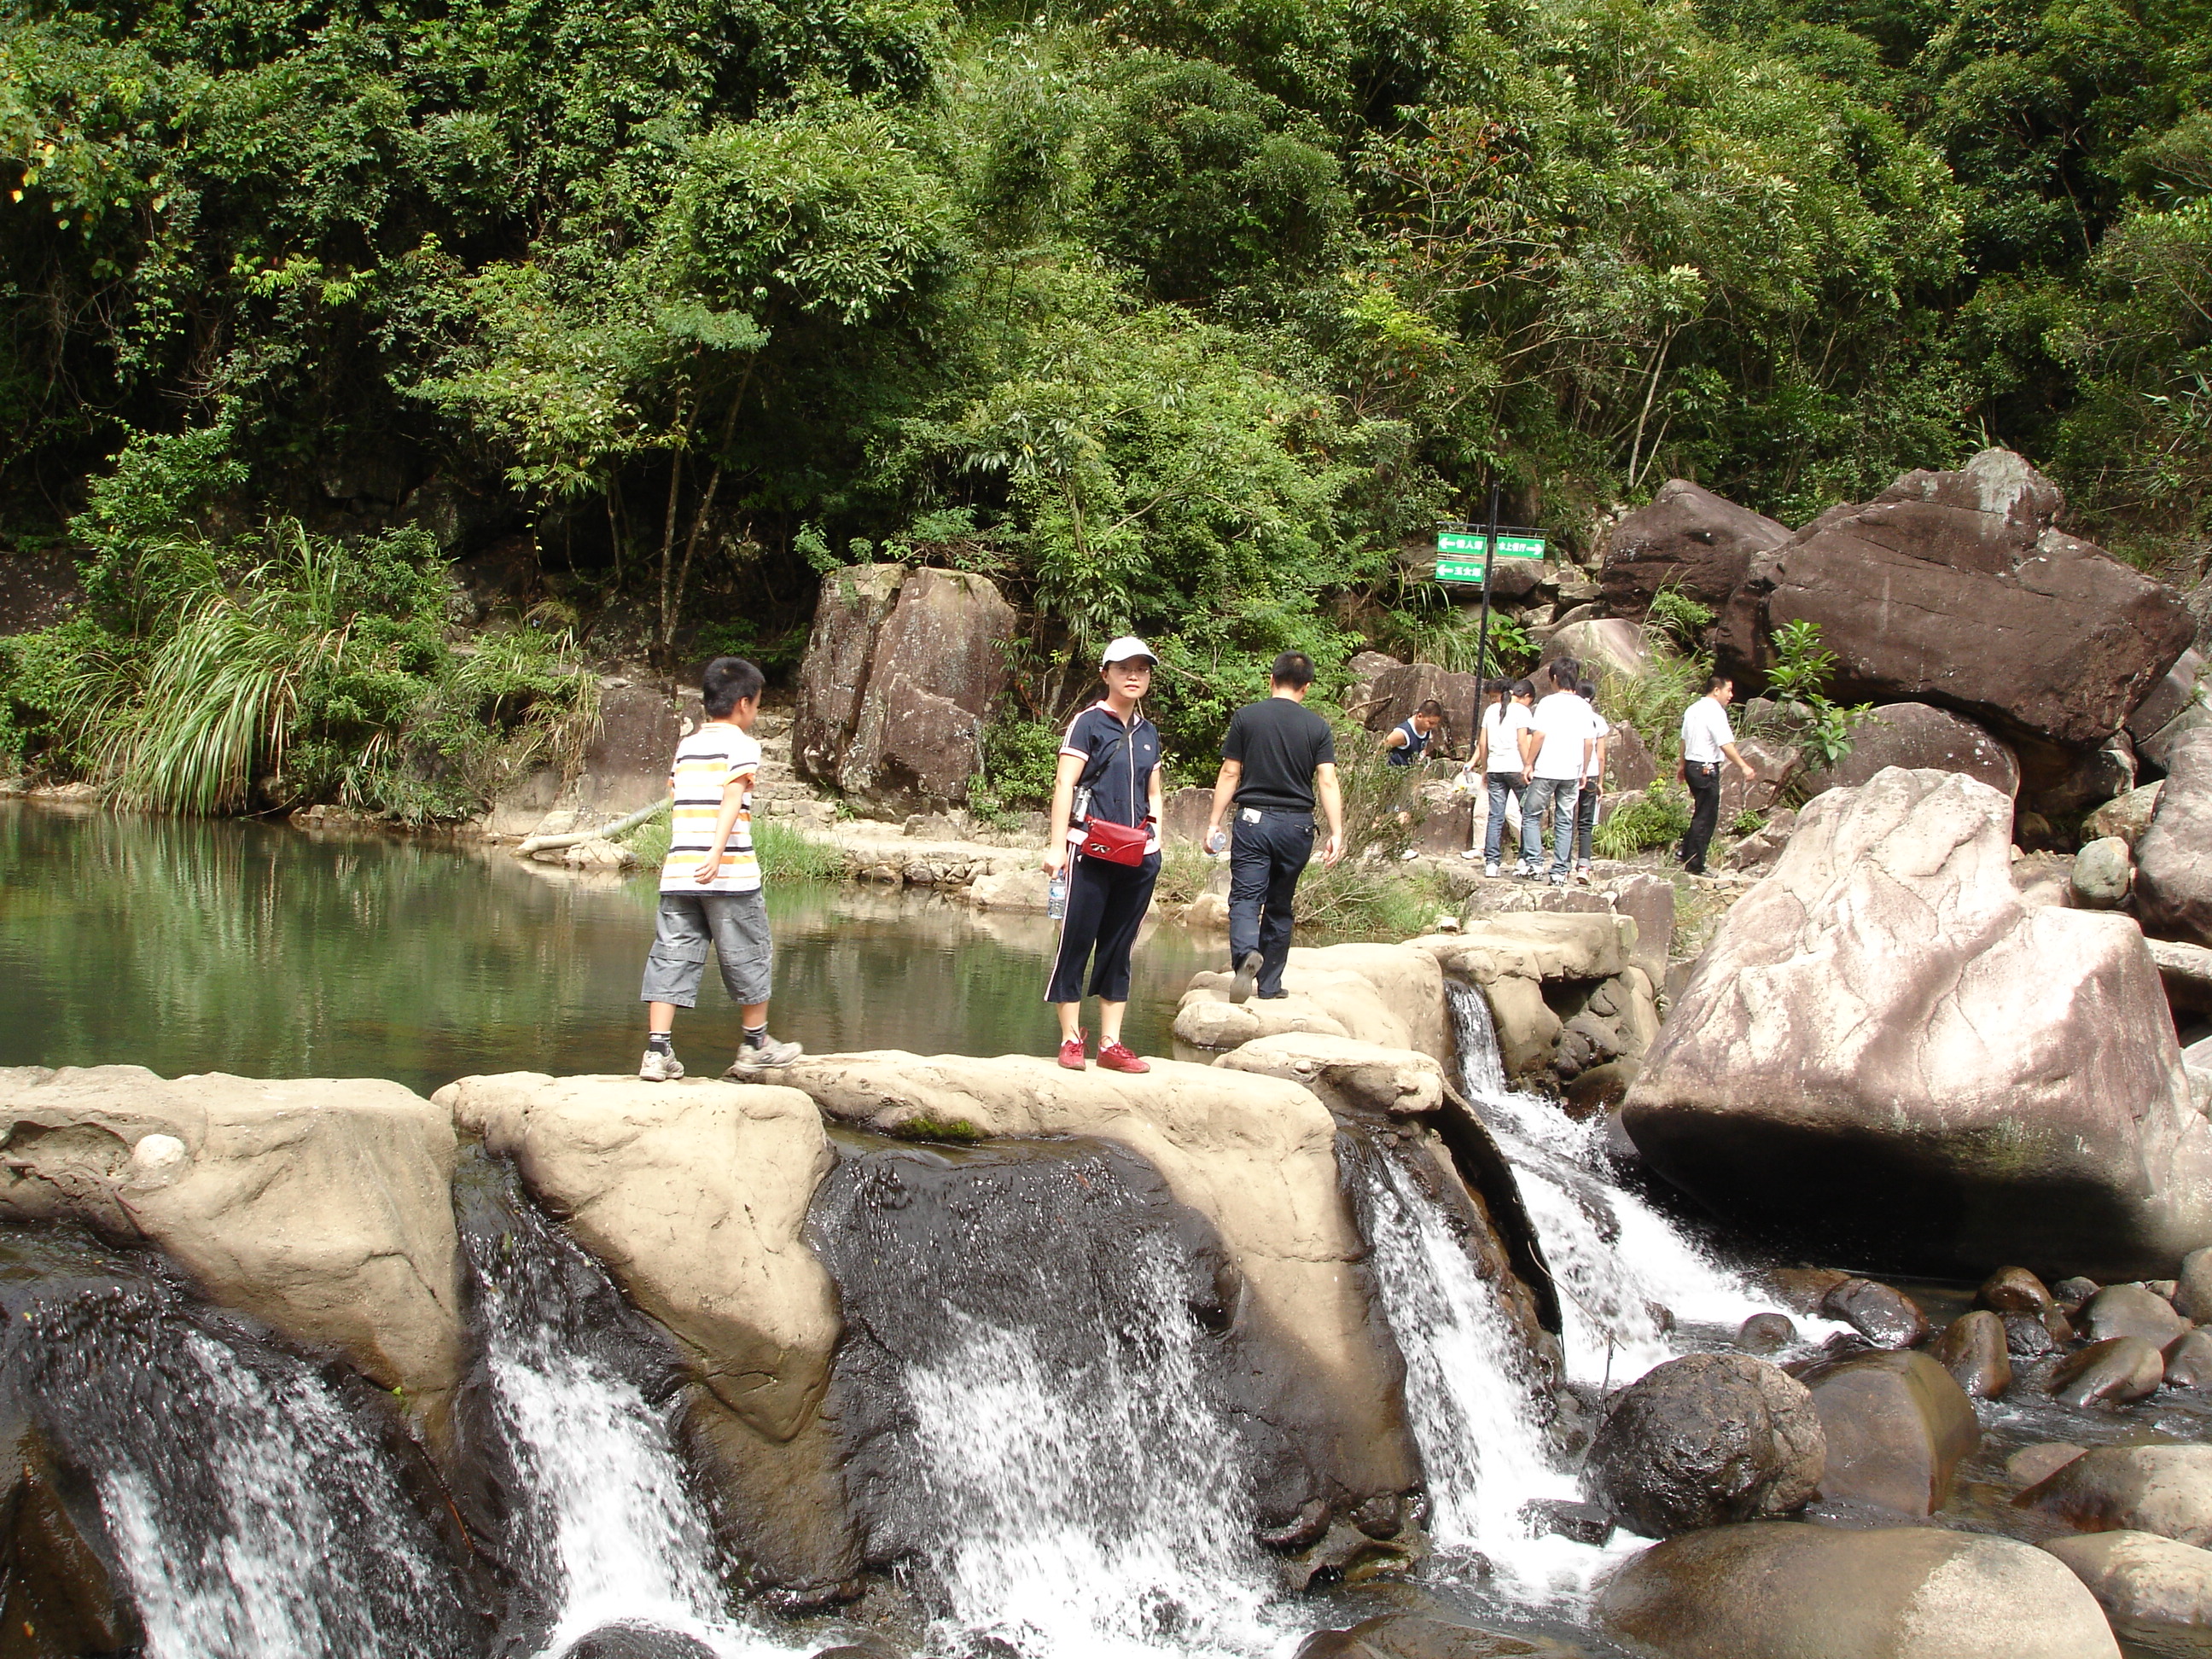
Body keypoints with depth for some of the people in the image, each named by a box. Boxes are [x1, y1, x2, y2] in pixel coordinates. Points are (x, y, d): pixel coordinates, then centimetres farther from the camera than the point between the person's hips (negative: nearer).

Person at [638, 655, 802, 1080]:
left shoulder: (686, 746, 17)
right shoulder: (741, 745, -2)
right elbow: (732, 800, -16)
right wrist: (718, 852, -27)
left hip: (678, 871, 6)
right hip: (730, 872, -6)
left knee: (672, 958, 2)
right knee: (747, 956, 9)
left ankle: (658, 1051, -6)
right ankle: (756, 1044, 20)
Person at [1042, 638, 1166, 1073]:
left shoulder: (1148, 732, 16)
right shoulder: (1089, 723, -1)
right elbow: (1064, 783, -7)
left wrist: (1156, 842, 13)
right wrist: (1057, 843, -14)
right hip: (1091, 851, -6)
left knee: (1119, 947, 7)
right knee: (1077, 940, -4)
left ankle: (1110, 1044, 10)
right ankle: (1071, 1039, 2)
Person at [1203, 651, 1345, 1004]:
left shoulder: (1246, 717, 0)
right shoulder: (1317, 727, 3)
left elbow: (1230, 774, 0)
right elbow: (1327, 781, -5)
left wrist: (1214, 822, 5)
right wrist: (1337, 833, -6)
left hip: (1254, 819, -2)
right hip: (1297, 824, 2)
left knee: (1245, 898, -6)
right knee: (1280, 906, 13)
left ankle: (1246, 953, -35)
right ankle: (1269, 984, 18)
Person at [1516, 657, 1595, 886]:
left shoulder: (1548, 703, -5)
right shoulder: (1583, 706, 8)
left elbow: (1539, 734, -12)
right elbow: (1589, 742, 7)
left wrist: (1529, 763, -5)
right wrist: (1584, 771, 15)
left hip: (1546, 770, -4)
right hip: (1572, 772, 4)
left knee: (1531, 815, 8)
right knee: (1565, 822, 8)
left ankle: (1532, 861, -4)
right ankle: (1560, 871, 5)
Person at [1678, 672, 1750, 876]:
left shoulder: (1692, 709, 12)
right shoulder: (1714, 712, -16)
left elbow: (1684, 739, 20)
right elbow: (1726, 744, -22)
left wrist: (1683, 766, 29)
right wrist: (1743, 767, -20)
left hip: (1691, 766, 9)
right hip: (1706, 769, -9)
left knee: (1702, 814, 19)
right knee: (1706, 817, -2)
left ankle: (1685, 851, 18)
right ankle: (1695, 865, 0)